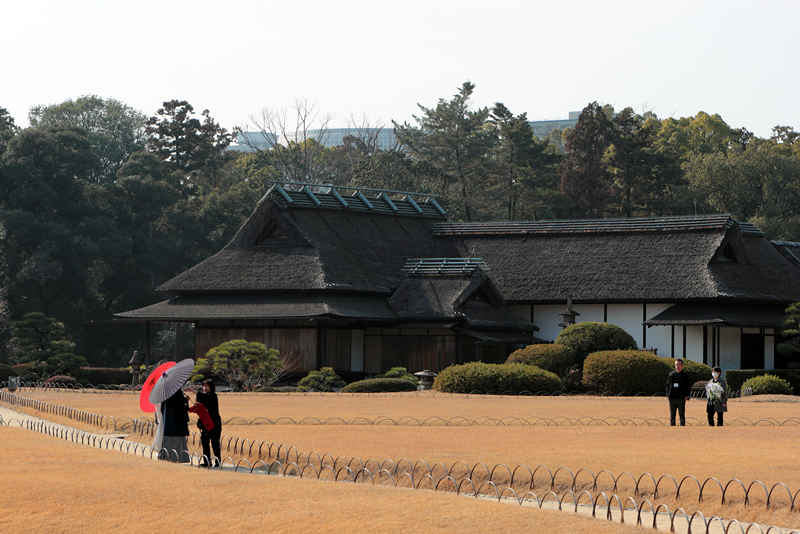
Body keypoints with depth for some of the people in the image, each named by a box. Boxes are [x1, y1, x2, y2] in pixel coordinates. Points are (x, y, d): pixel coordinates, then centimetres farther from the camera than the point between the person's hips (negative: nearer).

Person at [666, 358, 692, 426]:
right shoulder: (671, 375, 11)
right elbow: (668, 385, 16)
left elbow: (688, 387, 5)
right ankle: (672, 425, 10)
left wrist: (687, 396, -6)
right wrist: (668, 394, 5)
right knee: (672, 415, 5)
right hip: (672, 398, 3)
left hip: (681, 398, -3)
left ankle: (682, 425, 3)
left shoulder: (685, 376, 3)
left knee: (682, 415, -1)